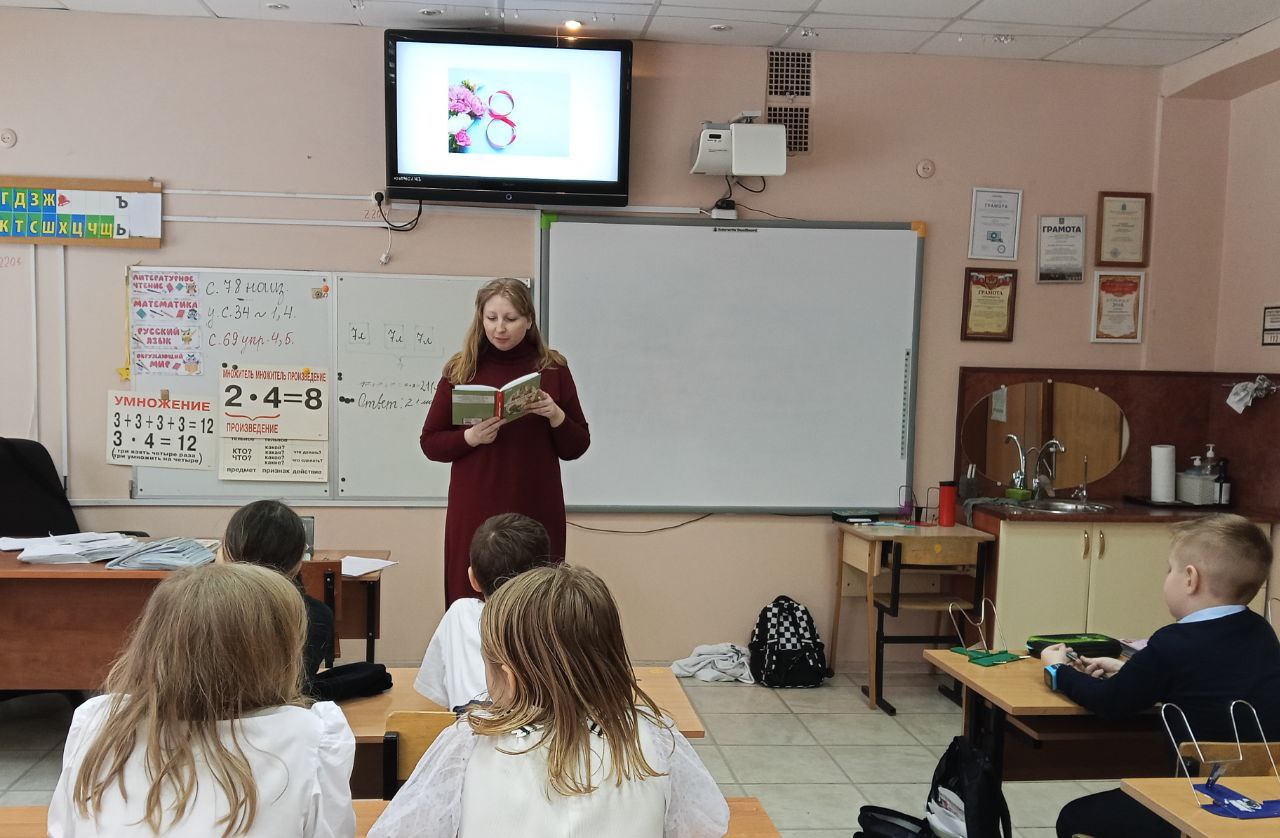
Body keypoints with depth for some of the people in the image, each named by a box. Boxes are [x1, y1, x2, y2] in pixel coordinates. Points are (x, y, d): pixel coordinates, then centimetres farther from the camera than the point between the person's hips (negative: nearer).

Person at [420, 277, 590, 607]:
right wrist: (470, 438, -12)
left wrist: (556, 416, -11)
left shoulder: (552, 369, 5)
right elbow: (430, 442, 6)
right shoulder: (461, 370, 5)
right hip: (474, 514, 0)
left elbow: (577, 447, 8)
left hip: (537, 513, 0)